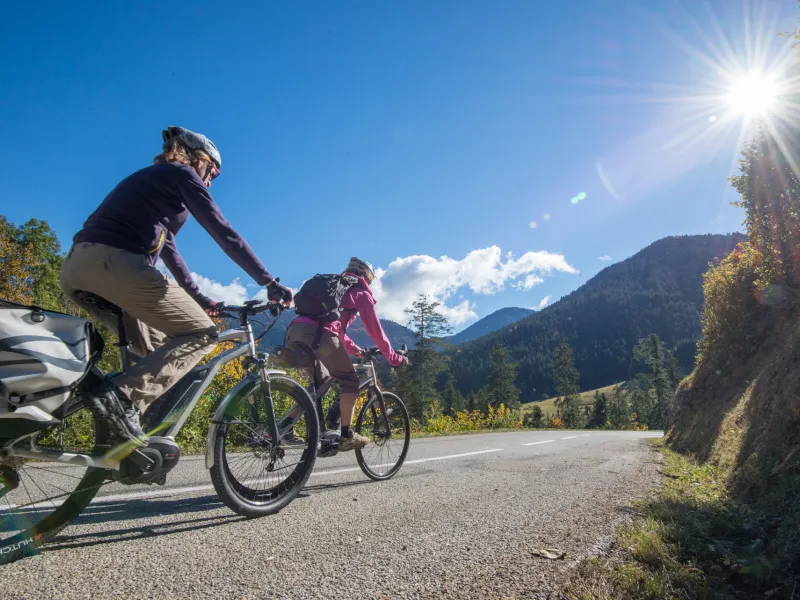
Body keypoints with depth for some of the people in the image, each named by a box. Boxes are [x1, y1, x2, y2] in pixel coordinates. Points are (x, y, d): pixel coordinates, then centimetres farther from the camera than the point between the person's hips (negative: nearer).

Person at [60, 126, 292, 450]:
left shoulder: (150, 179, 33)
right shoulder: (181, 174, 6)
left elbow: (167, 248, 34)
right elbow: (224, 233, -3)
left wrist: (200, 299, 35)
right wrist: (270, 283, -3)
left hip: (76, 268, 9)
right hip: (115, 263, -9)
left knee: (156, 347, 19)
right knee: (201, 333, -3)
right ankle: (123, 397, -17)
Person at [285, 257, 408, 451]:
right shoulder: (361, 293, 16)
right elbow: (375, 330, 15)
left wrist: (354, 350, 52)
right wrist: (394, 358, 24)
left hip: (294, 330, 7)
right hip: (317, 334, -7)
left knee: (318, 381, 24)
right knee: (349, 381, 9)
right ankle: (347, 436, 7)